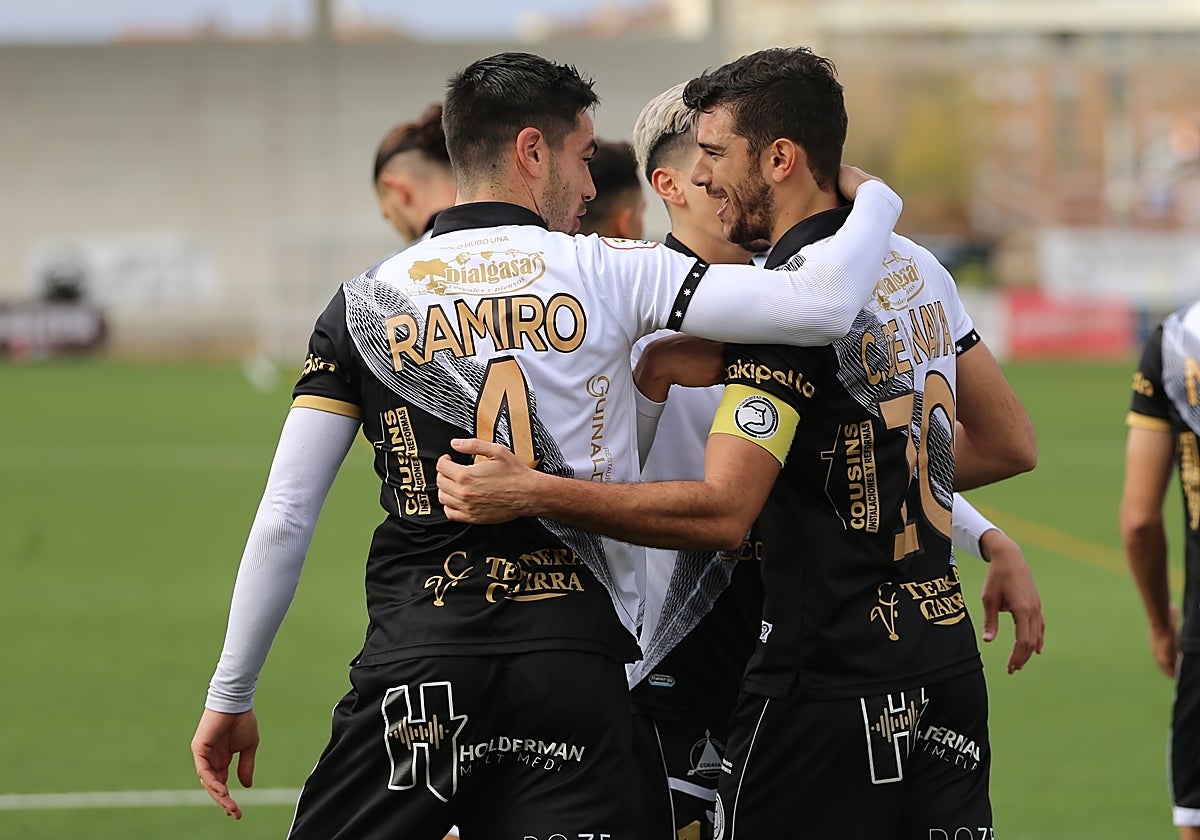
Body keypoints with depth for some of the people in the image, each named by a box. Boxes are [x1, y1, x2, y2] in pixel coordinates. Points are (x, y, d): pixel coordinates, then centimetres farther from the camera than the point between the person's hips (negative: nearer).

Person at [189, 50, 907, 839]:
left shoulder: (366, 302, 8)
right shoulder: (610, 272, 4)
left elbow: (283, 522, 5)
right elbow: (820, 304, -4)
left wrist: (231, 697, 13)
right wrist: (873, 198, 17)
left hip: (414, 673, 1)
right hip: (577, 667, 0)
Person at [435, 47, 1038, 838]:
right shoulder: (918, 269, 10)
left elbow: (723, 512, -24)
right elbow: (1012, 444, 19)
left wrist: (531, 492, -25)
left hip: (830, 684, -8)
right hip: (945, 656, 8)